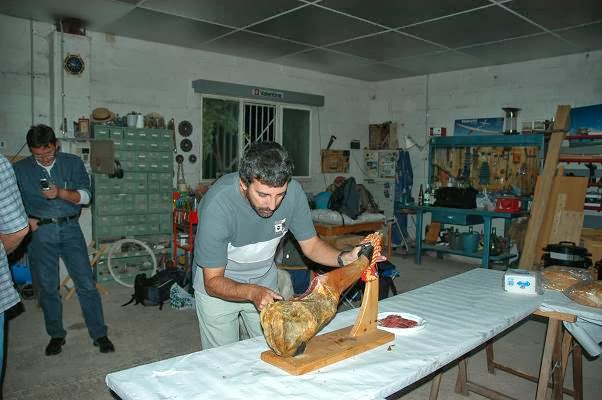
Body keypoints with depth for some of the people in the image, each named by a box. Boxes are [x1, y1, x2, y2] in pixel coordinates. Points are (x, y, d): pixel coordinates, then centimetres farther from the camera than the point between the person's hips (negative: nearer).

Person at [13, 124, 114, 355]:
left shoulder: (73, 163, 2)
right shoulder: (20, 170, 5)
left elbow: (85, 196, -4)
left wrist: (60, 193, -22)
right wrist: (25, 219, -6)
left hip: (70, 229, -1)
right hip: (40, 233, 1)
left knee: (86, 284, -2)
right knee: (47, 288, 9)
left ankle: (99, 334, 9)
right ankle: (56, 335, 27)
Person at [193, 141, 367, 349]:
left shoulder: (293, 192, -24)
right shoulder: (217, 204, -33)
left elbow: (310, 244, -10)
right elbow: (213, 281, -26)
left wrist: (344, 258, -29)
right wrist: (252, 292, -43)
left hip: (265, 281, 3)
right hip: (217, 286, -3)